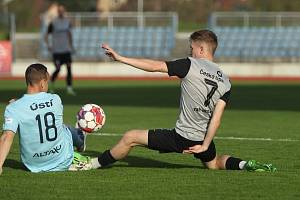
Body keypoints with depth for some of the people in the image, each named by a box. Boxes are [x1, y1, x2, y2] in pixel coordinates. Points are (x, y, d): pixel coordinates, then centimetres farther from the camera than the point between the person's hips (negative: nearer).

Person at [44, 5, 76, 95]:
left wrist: (71, 46, 22)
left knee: (69, 68, -7)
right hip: (56, 50, -4)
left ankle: (69, 88, -5)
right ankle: (51, 83, 21)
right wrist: (48, 45, -12)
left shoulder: (67, 22, 7)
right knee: (58, 69, -6)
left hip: (66, 50, 4)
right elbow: (46, 35, 2)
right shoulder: (53, 23, -5)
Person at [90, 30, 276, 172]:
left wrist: (120, 58, -7)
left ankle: (94, 164, 11)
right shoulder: (225, 82, 3)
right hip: (203, 137, 6)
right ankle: (244, 164, 7)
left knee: (130, 138, 3)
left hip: (181, 137, -6)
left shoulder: (190, 65, -12)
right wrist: (205, 145, -2)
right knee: (214, 163, 34)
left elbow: (154, 66, -12)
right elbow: (217, 117, -3)